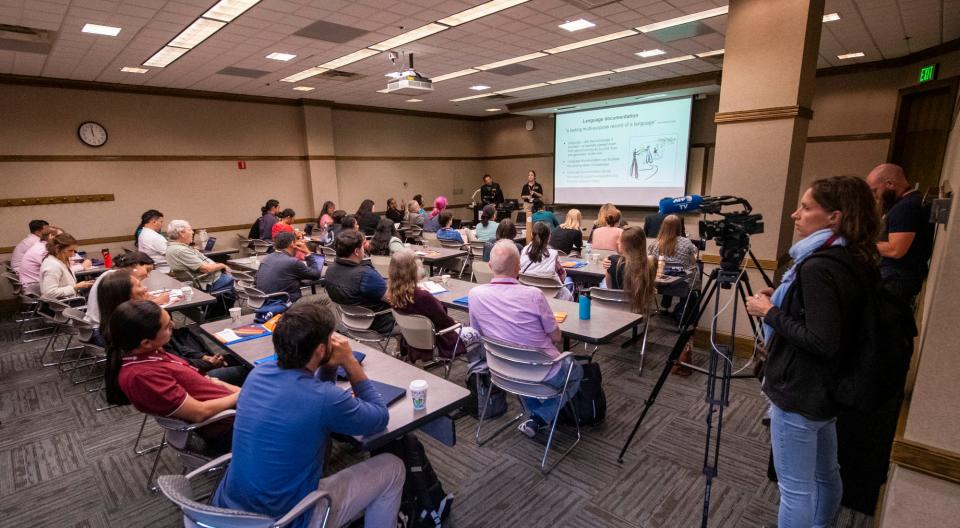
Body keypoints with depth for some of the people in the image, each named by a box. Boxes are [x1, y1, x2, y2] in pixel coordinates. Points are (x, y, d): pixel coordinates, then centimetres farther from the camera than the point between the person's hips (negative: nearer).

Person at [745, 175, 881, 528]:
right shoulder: (859, 262, 5)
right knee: (825, 474, 26)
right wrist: (783, 302, 9)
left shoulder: (819, 267, -24)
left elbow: (821, 342, -27)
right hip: (827, 388, 10)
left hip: (799, 393, -10)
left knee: (796, 488, 6)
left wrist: (771, 312, -17)